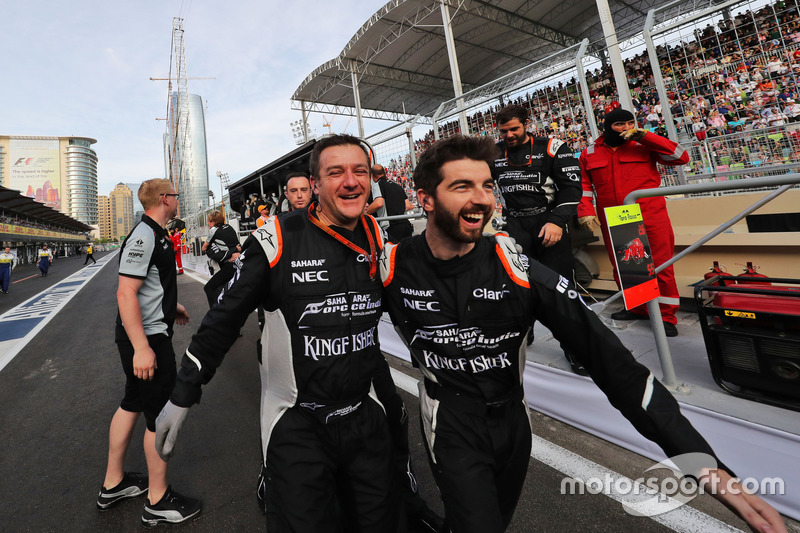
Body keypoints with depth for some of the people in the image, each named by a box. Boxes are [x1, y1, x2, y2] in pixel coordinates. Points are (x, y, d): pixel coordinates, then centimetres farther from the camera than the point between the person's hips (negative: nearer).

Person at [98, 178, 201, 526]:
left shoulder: (154, 234, 12)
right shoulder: (144, 237, -20)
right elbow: (126, 293, -26)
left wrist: (172, 306, 32)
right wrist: (141, 348, -28)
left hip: (147, 334, 11)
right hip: (147, 338, -11)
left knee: (133, 404, 21)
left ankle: (112, 485, 39)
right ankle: (158, 501, 19)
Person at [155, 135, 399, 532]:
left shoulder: (378, 239, -1)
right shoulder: (276, 239, -14)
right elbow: (224, 318, -6)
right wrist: (182, 395, -1)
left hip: (365, 417, 5)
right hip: (297, 424, -4)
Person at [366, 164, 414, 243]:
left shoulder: (377, 185, 0)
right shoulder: (397, 186, 21)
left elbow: (379, 203, -19)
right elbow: (408, 206, 20)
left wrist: (365, 213, -5)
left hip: (392, 228, -7)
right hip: (406, 225, 7)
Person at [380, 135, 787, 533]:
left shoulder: (516, 267, -20)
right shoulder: (395, 267, -18)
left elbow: (601, 350, -21)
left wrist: (705, 462, -23)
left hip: (512, 416, 2)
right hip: (450, 420, -2)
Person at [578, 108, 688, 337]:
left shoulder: (645, 146, 4)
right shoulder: (589, 155, 9)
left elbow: (681, 157, -5)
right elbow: (584, 187, 10)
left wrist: (644, 136, -9)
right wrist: (586, 212, -5)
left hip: (651, 219, -2)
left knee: (661, 266, 0)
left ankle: (667, 316, 15)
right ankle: (637, 308, 32)